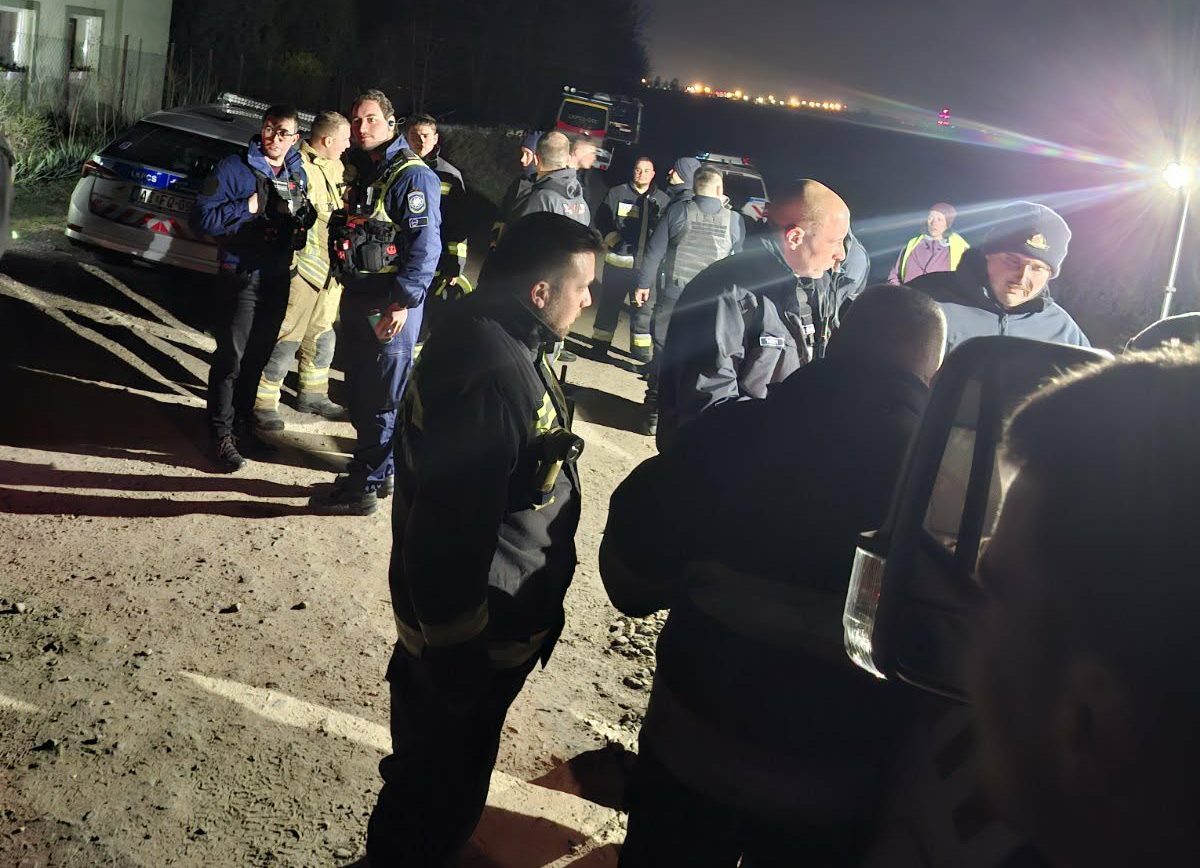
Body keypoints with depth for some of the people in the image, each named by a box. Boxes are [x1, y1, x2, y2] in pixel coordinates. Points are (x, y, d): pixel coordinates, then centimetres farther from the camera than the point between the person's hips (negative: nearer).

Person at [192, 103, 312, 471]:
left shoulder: (298, 174, 9)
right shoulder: (233, 168, -9)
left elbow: (305, 222, 21)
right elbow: (203, 218, -15)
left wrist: (303, 216, -1)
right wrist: (250, 207, -20)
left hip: (278, 278, 6)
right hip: (241, 276, -6)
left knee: (258, 355, 14)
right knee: (231, 355, -5)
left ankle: (243, 423, 27)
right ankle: (222, 434, 2)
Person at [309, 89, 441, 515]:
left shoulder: (412, 175, -12)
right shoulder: (357, 171, 15)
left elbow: (425, 245, -19)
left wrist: (402, 302, -23)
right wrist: (345, 286, 16)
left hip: (390, 304, -9)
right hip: (356, 297, 9)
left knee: (382, 398, -1)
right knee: (360, 391, 16)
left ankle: (364, 486, 6)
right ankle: (380, 472, 29)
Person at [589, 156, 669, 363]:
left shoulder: (662, 200, 8)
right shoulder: (617, 193, 1)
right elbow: (602, 220, 2)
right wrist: (614, 241, -8)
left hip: (648, 263, 2)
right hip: (619, 260, -2)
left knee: (643, 304, 9)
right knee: (610, 302, 4)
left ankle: (640, 346, 20)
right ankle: (601, 343, 13)